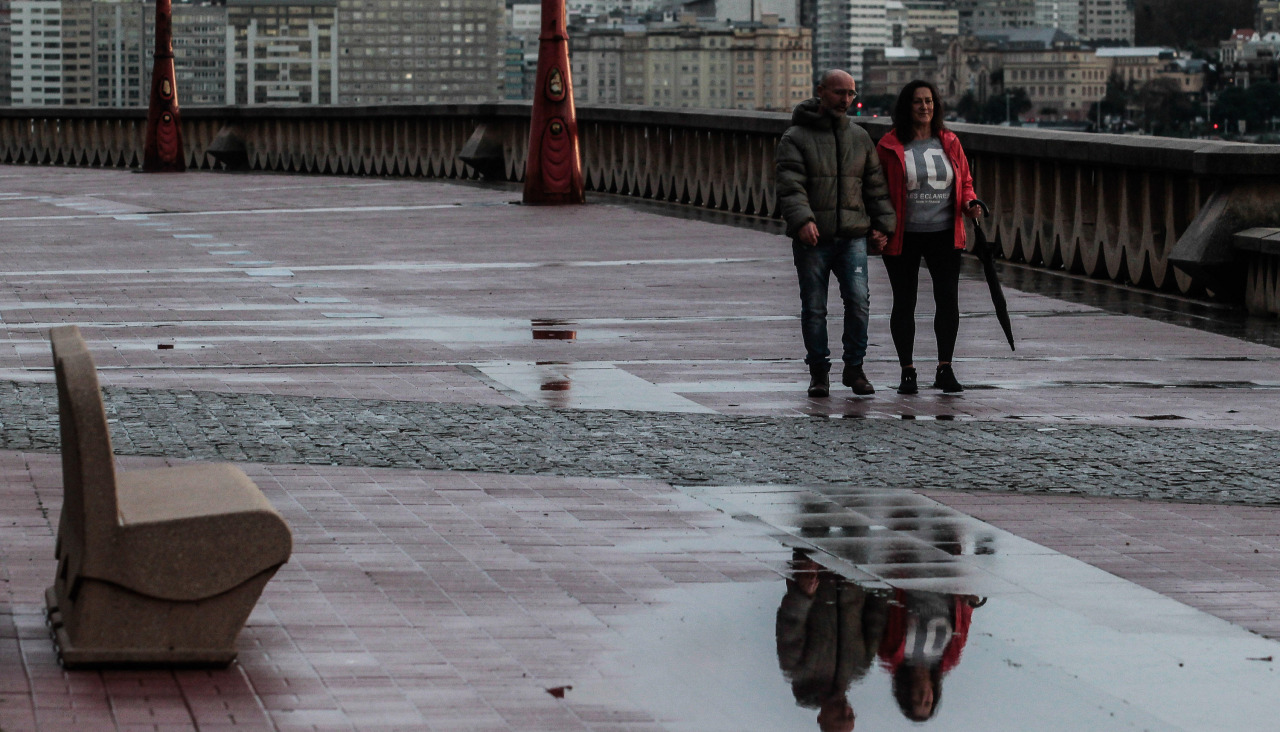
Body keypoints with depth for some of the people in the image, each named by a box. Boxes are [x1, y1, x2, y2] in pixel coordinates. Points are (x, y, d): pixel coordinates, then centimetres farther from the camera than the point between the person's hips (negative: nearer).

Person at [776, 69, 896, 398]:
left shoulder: (859, 137, 14)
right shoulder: (795, 138, -1)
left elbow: (875, 186, 17)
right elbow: (790, 185, -13)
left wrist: (884, 225, 8)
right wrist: (802, 220, -28)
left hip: (852, 236, 3)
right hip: (812, 238, -3)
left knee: (859, 300, -9)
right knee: (814, 307, 2)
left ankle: (854, 368, 4)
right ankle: (819, 372, 14)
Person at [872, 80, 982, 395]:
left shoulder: (949, 142, 8)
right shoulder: (891, 146, -2)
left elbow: (965, 182, 16)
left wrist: (970, 204, -5)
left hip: (944, 235, 2)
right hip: (903, 238, -2)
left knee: (948, 298, -2)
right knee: (904, 302, 3)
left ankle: (945, 369, 7)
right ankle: (907, 372, 12)